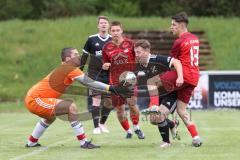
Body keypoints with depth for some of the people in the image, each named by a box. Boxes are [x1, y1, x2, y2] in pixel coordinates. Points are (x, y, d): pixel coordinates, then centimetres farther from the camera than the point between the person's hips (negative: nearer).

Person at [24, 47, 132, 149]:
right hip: (35, 100, -11)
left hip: (31, 98, 11)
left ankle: (31, 142, 50)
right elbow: (88, 83, -25)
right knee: (71, 106, -21)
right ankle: (83, 142, -21)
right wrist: (112, 89, -29)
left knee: (51, 117, 37)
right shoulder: (70, 68, -14)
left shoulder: (64, 69, 16)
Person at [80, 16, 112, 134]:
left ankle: (102, 123, 24)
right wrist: (79, 70, 6)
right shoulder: (92, 39, 1)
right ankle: (96, 126, -11)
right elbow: (84, 56, 7)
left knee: (109, 100, 2)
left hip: (109, 74, 2)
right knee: (96, 98, -13)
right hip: (94, 73, -2)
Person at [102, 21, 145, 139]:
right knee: (119, 108, 3)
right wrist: (105, 66, -10)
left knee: (132, 103, -20)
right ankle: (128, 131, 23)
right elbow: (105, 64, 13)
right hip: (115, 80, 2)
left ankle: (136, 128, 1)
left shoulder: (130, 43, -2)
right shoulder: (107, 47, 3)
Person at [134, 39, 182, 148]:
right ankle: (173, 124, 34)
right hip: (158, 96, 7)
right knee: (153, 119, 4)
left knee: (159, 116, -19)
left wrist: (180, 77, -45)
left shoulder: (157, 60, -25)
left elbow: (176, 62, -33)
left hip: (171, 94, -7)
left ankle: (166, 141, 2)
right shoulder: (139, 67, -4)